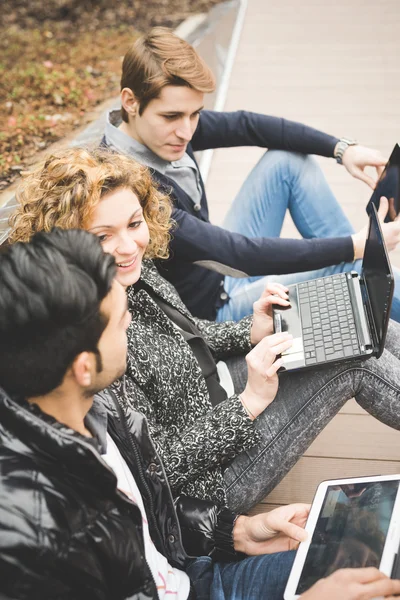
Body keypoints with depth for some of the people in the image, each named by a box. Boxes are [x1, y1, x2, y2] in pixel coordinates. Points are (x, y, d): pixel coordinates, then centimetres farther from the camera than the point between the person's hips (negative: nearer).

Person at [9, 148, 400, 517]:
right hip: (210, 474, -8)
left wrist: (252, 332, -3)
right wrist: (251, 401, -29)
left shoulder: (130, 276, -7)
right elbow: (156, 466, -27)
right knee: (357, 356, -10)